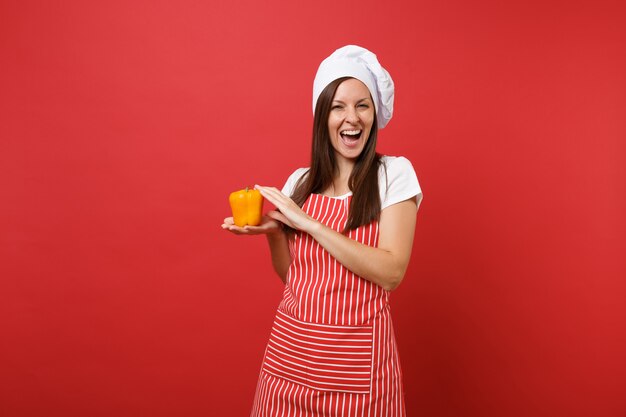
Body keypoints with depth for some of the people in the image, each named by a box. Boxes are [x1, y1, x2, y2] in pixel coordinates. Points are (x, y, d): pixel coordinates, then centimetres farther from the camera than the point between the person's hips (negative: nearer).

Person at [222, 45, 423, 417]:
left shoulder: (394, 173, -7)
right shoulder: (301, 181, 3)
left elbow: (391, 273, -17)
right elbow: (291, 275, 9)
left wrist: (308, 223, -18)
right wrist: (271, 231, -9)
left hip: (358, 358, -3)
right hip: (292, 346, 4)